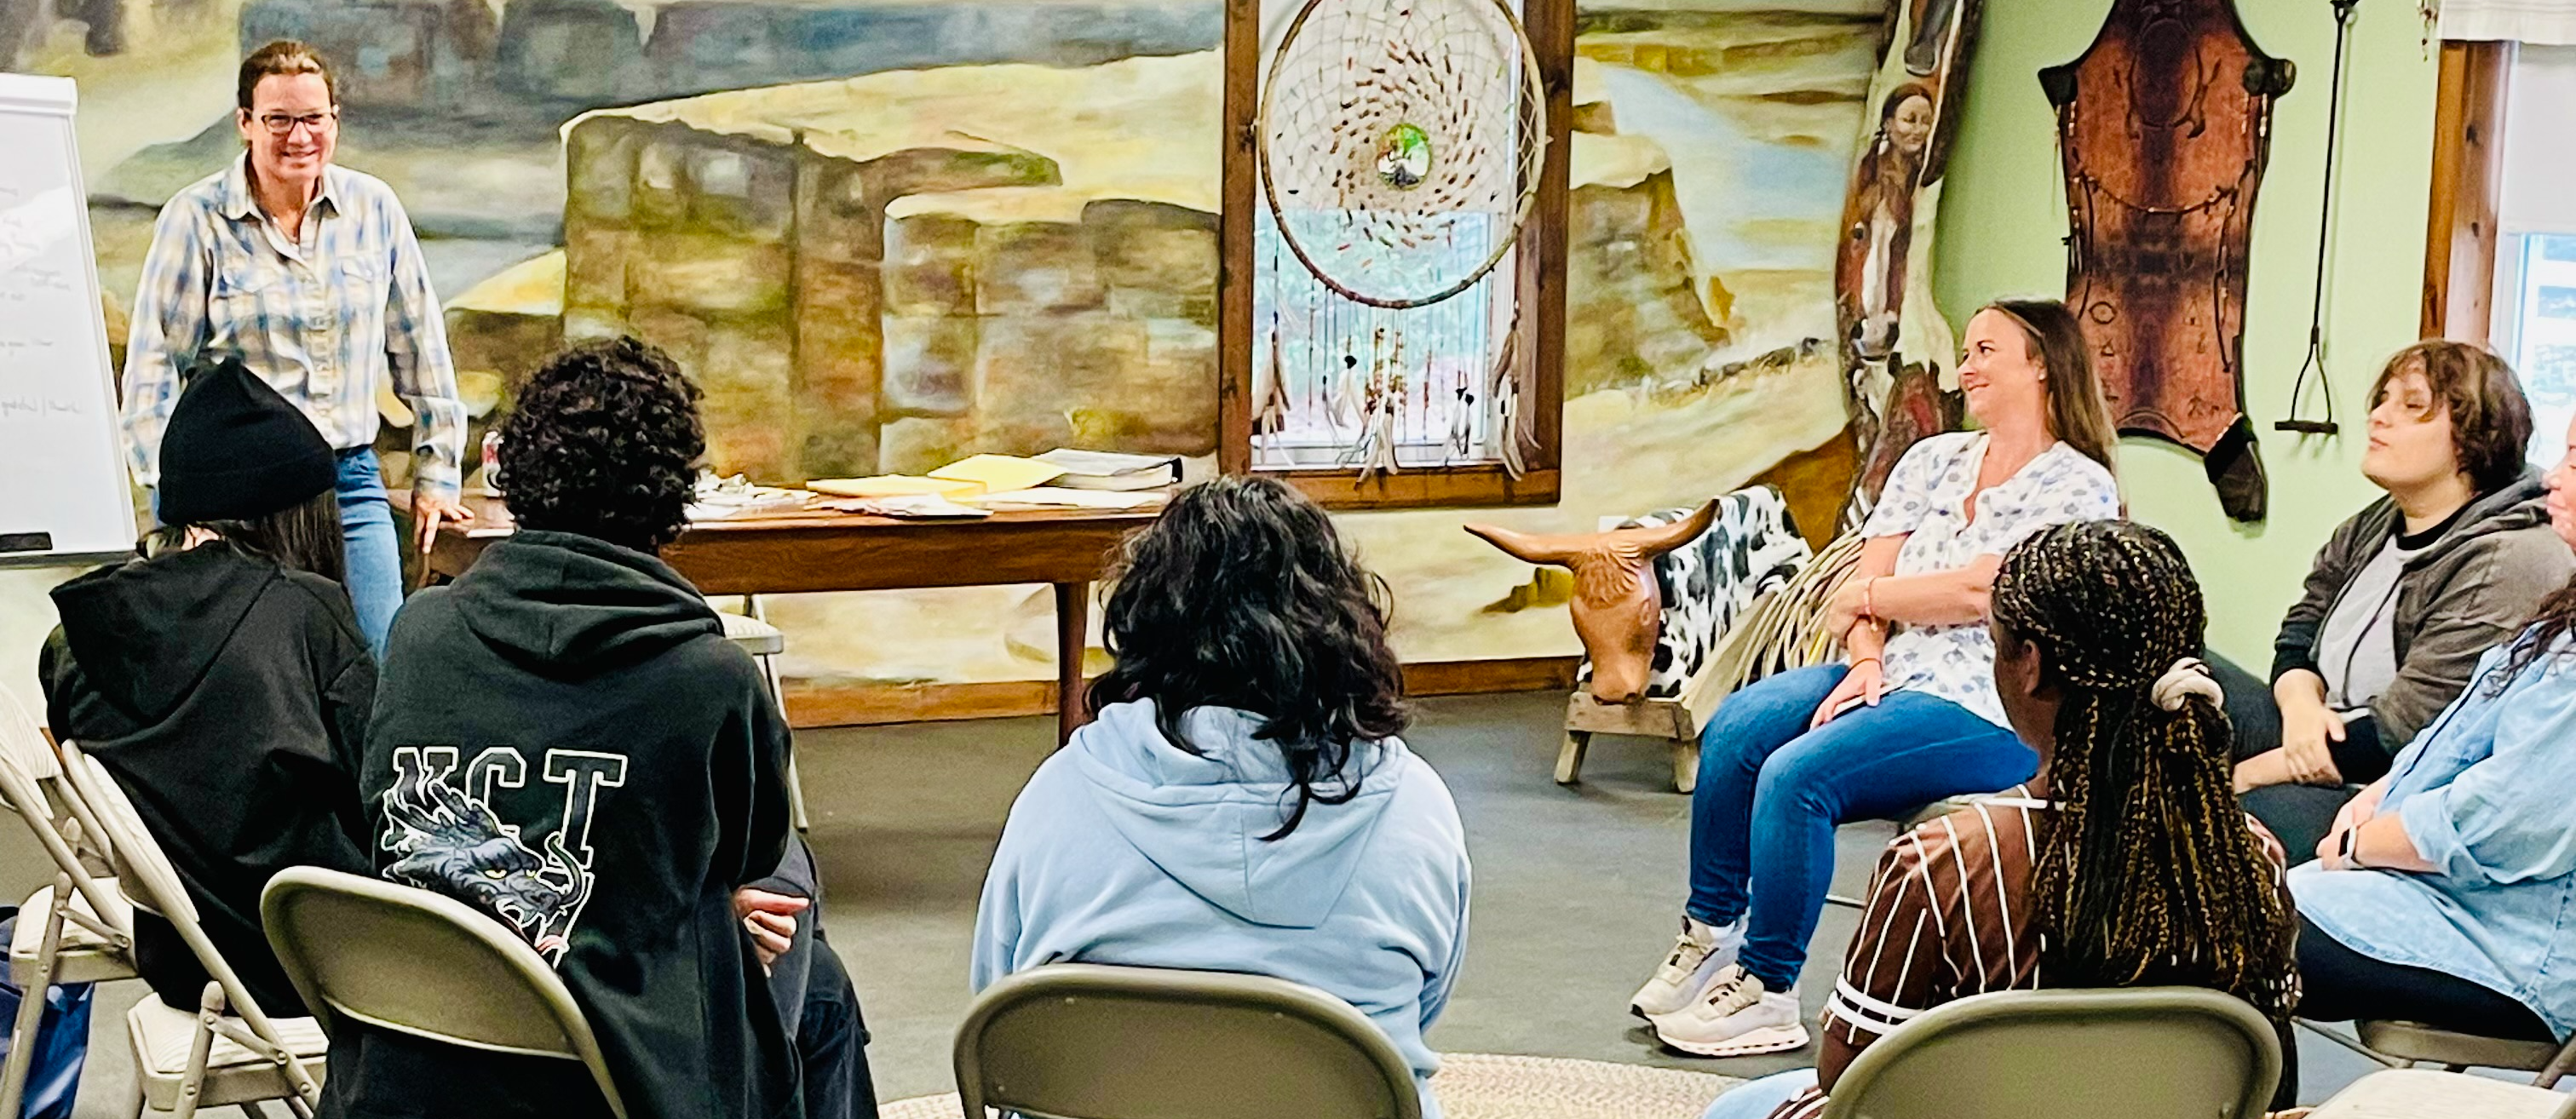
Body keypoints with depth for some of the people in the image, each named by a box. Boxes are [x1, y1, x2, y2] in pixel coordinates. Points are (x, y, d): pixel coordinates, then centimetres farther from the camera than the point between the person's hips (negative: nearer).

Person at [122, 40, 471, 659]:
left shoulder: (373, 208, 6)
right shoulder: (196, 219, -3)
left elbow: (420, 350, 13)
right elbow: (152, 368, -2)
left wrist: (436, 474, 12)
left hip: (350, 479, 3)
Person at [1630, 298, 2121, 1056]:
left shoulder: (2079, 488, -6)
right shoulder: (1932, 461, 15)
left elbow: (1980, 592, -16)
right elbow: (1869, 574, 7)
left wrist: (1865, 596, -4)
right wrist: (1865, 662, -11)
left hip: (1984, 709, -7)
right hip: (1889, 678, 7)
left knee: (1797, 773, -27)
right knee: (1737, 726, -18)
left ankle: (1767, 990, -16)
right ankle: (1709, 934, -7)